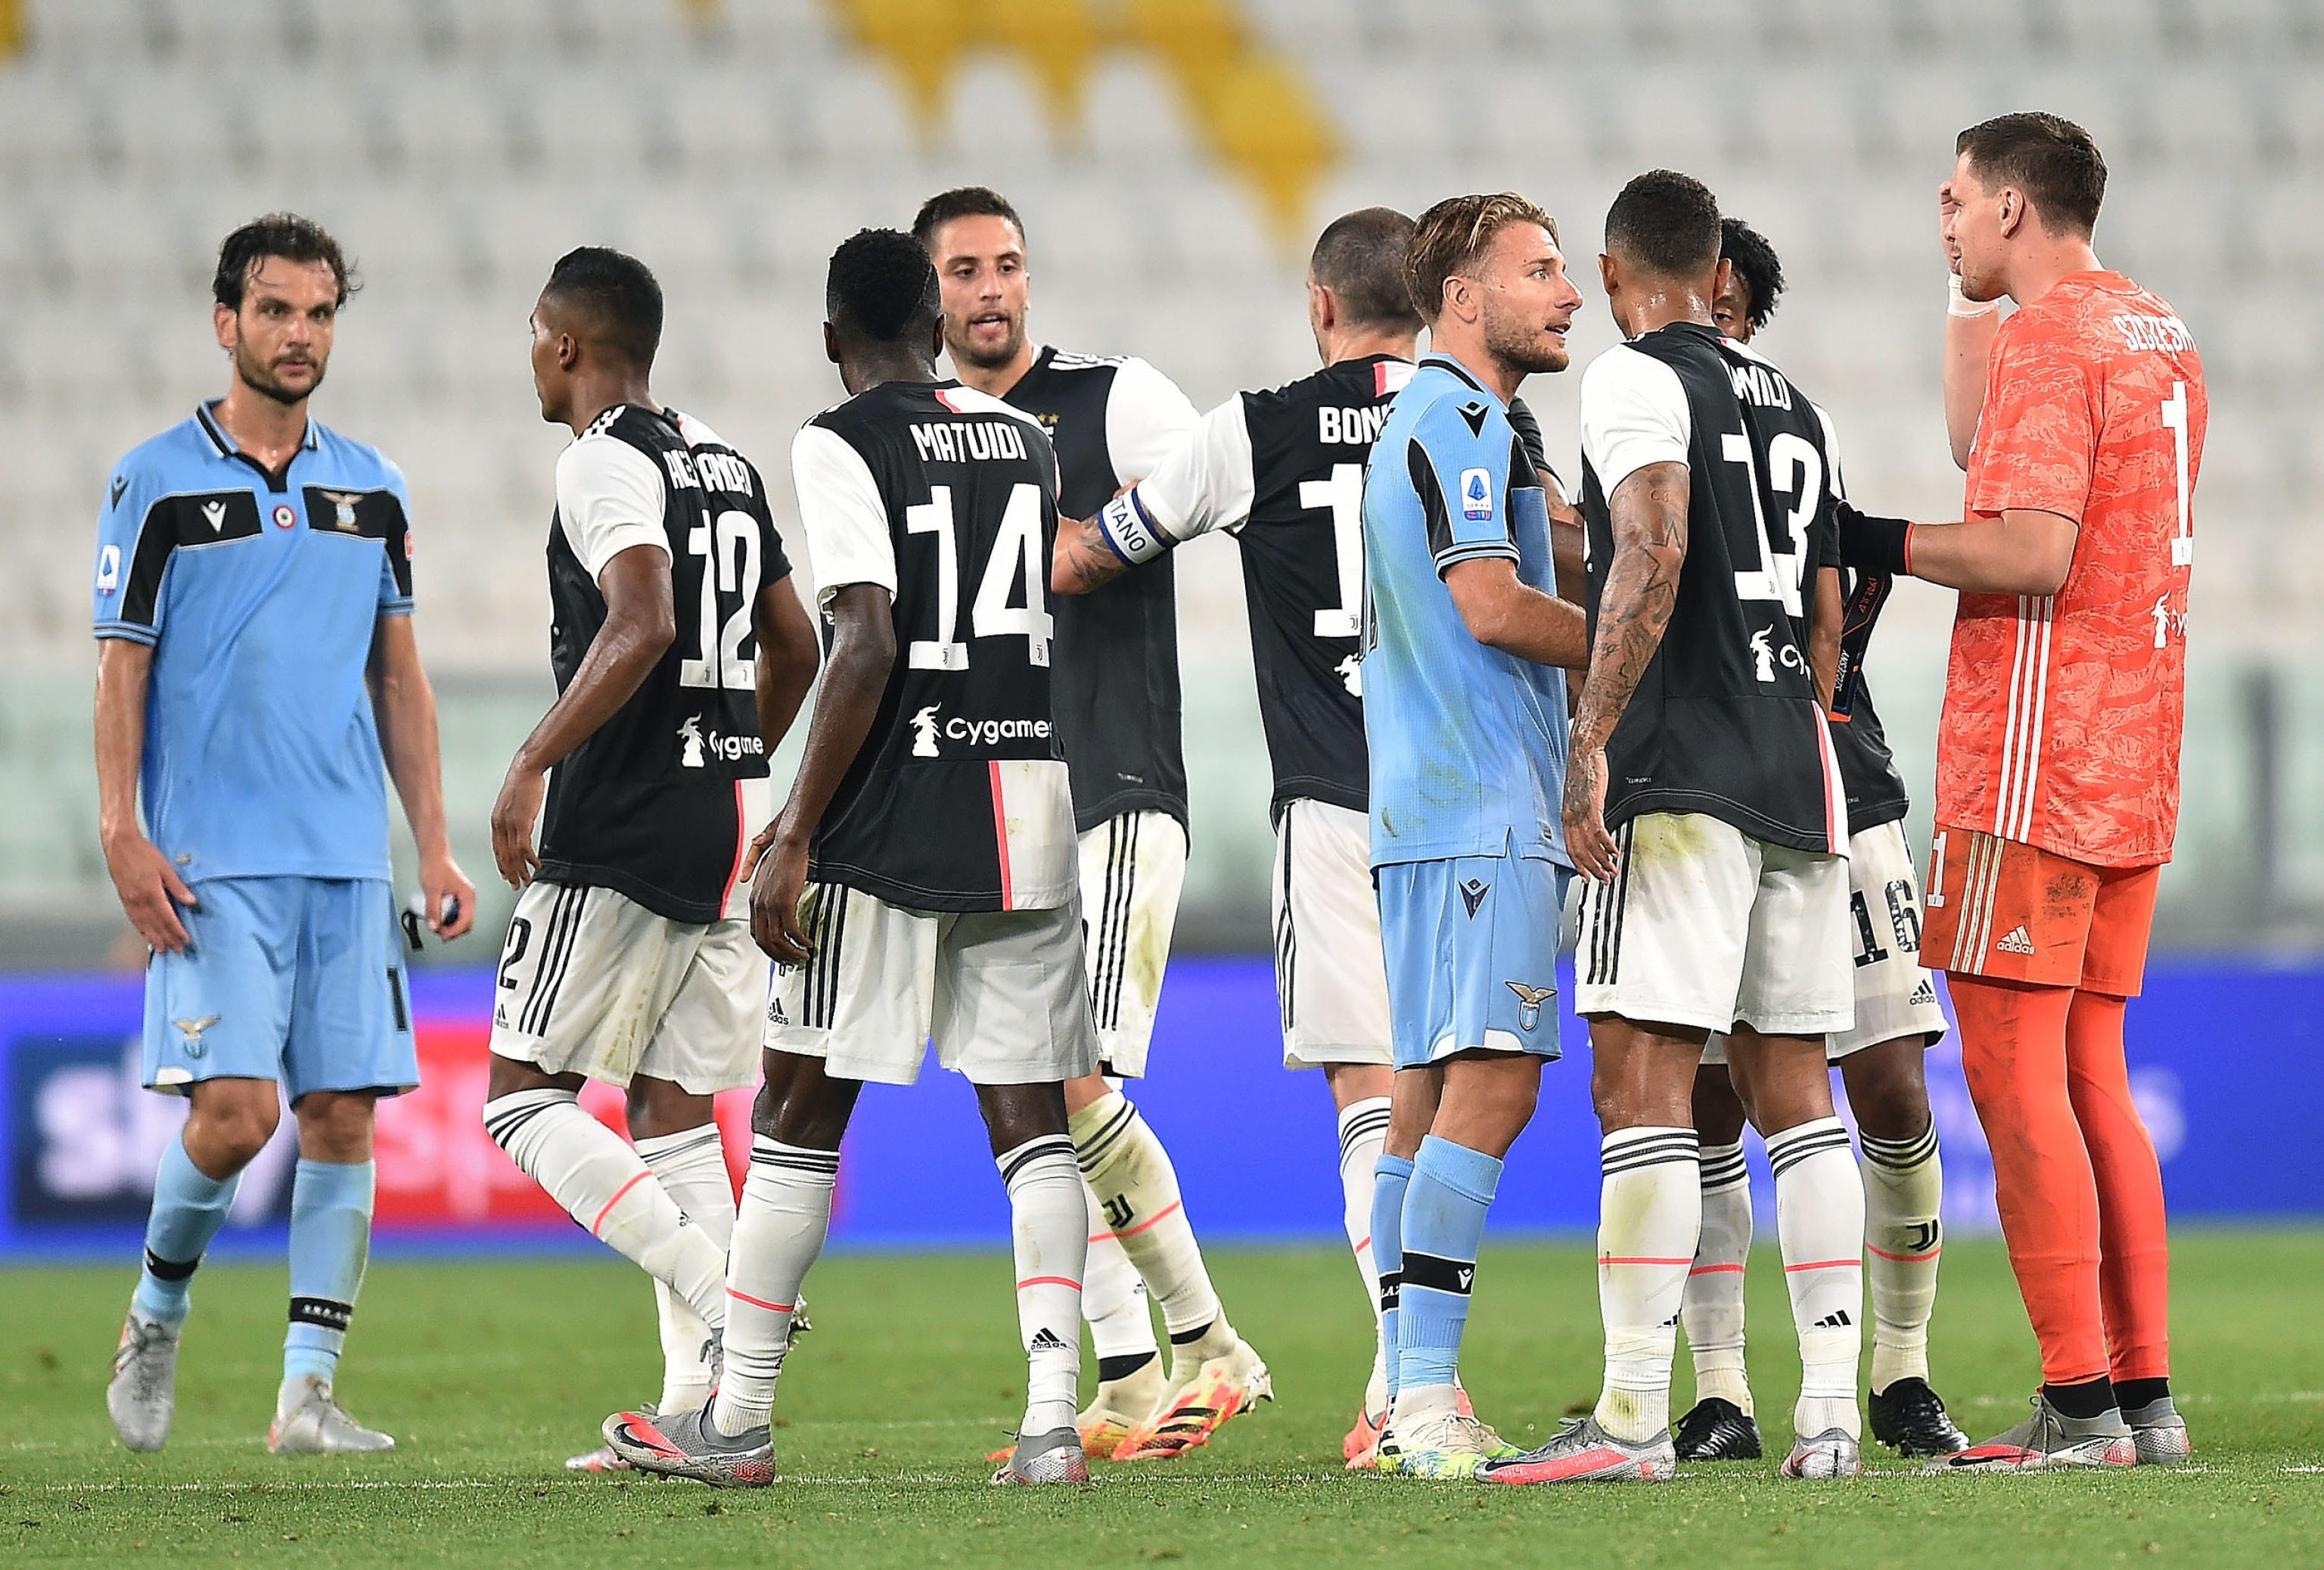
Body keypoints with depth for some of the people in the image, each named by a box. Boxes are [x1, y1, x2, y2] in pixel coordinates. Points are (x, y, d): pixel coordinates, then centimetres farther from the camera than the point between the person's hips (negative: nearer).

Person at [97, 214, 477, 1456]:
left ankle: (308, 1390, 2)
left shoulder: (371, 490, 13)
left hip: (347, 860, 4)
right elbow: (122, 668, -1)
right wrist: (122, 835, -10)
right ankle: (156, 1317, 12)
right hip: (211, 861, -4)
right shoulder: (160, 483, 0)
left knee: (342, 1116, -2)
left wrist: (434, 843, 11)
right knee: (235, 1108, -14)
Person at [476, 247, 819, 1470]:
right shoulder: (723, 464, 16)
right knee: (671, 1105, 9)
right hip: (730, 823, 8)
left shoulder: (605, 465, -11)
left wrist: (533, 765, -22)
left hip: (621, 829, -8)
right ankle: (697, 1409, 2)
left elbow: (641, 628, -25)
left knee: (526, 1098, -2)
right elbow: (793, 648, 22)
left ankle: (719, 1296, -18)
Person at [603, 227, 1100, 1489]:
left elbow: (868, 647, -17)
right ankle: (1052, 1419, -8)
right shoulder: (1024, 441, 12)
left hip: (893, 818, -5)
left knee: (799, 1111, 5)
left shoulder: (843, 446, -7)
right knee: (1029, 1122, 4)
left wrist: (797, 840, -14)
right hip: (1031, 804, 5)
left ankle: (738, 1422, 9)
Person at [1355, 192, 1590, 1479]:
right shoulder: (1457, 419, -10)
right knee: (1489, 1083, -16)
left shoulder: (1436, 421, 23)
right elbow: (1492, 607, -17)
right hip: (1479, 806, -11)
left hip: (1427, 808, 11)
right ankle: (1427, 1396, -22)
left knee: (1433, 1092, 8)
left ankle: (1415, 1399, 8)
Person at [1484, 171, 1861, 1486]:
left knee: (1645, 1082, -9)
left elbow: (1653, 554, -20)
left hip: (1681, 778, -8)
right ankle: (1831, 1412, 4)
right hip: (1798, 778, 8)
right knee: (1794, 1088, 8)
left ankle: (1633, 1417, -14)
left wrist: (1592, 742, -20)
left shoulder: (1637, 381, -5)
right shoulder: (1792, 406, 19)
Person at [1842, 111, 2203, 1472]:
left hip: (2033, 768, -9)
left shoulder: (2050, 341, -13)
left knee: (2014, 1075, -6)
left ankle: (2080, 1408, -9)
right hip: (2135, 766, 9)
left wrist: (1877, 542, -11)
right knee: (2089, 1079, 12)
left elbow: (2032, 553, -22)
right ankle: (2146, 1396, 11)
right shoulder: (2163, 333, 17)